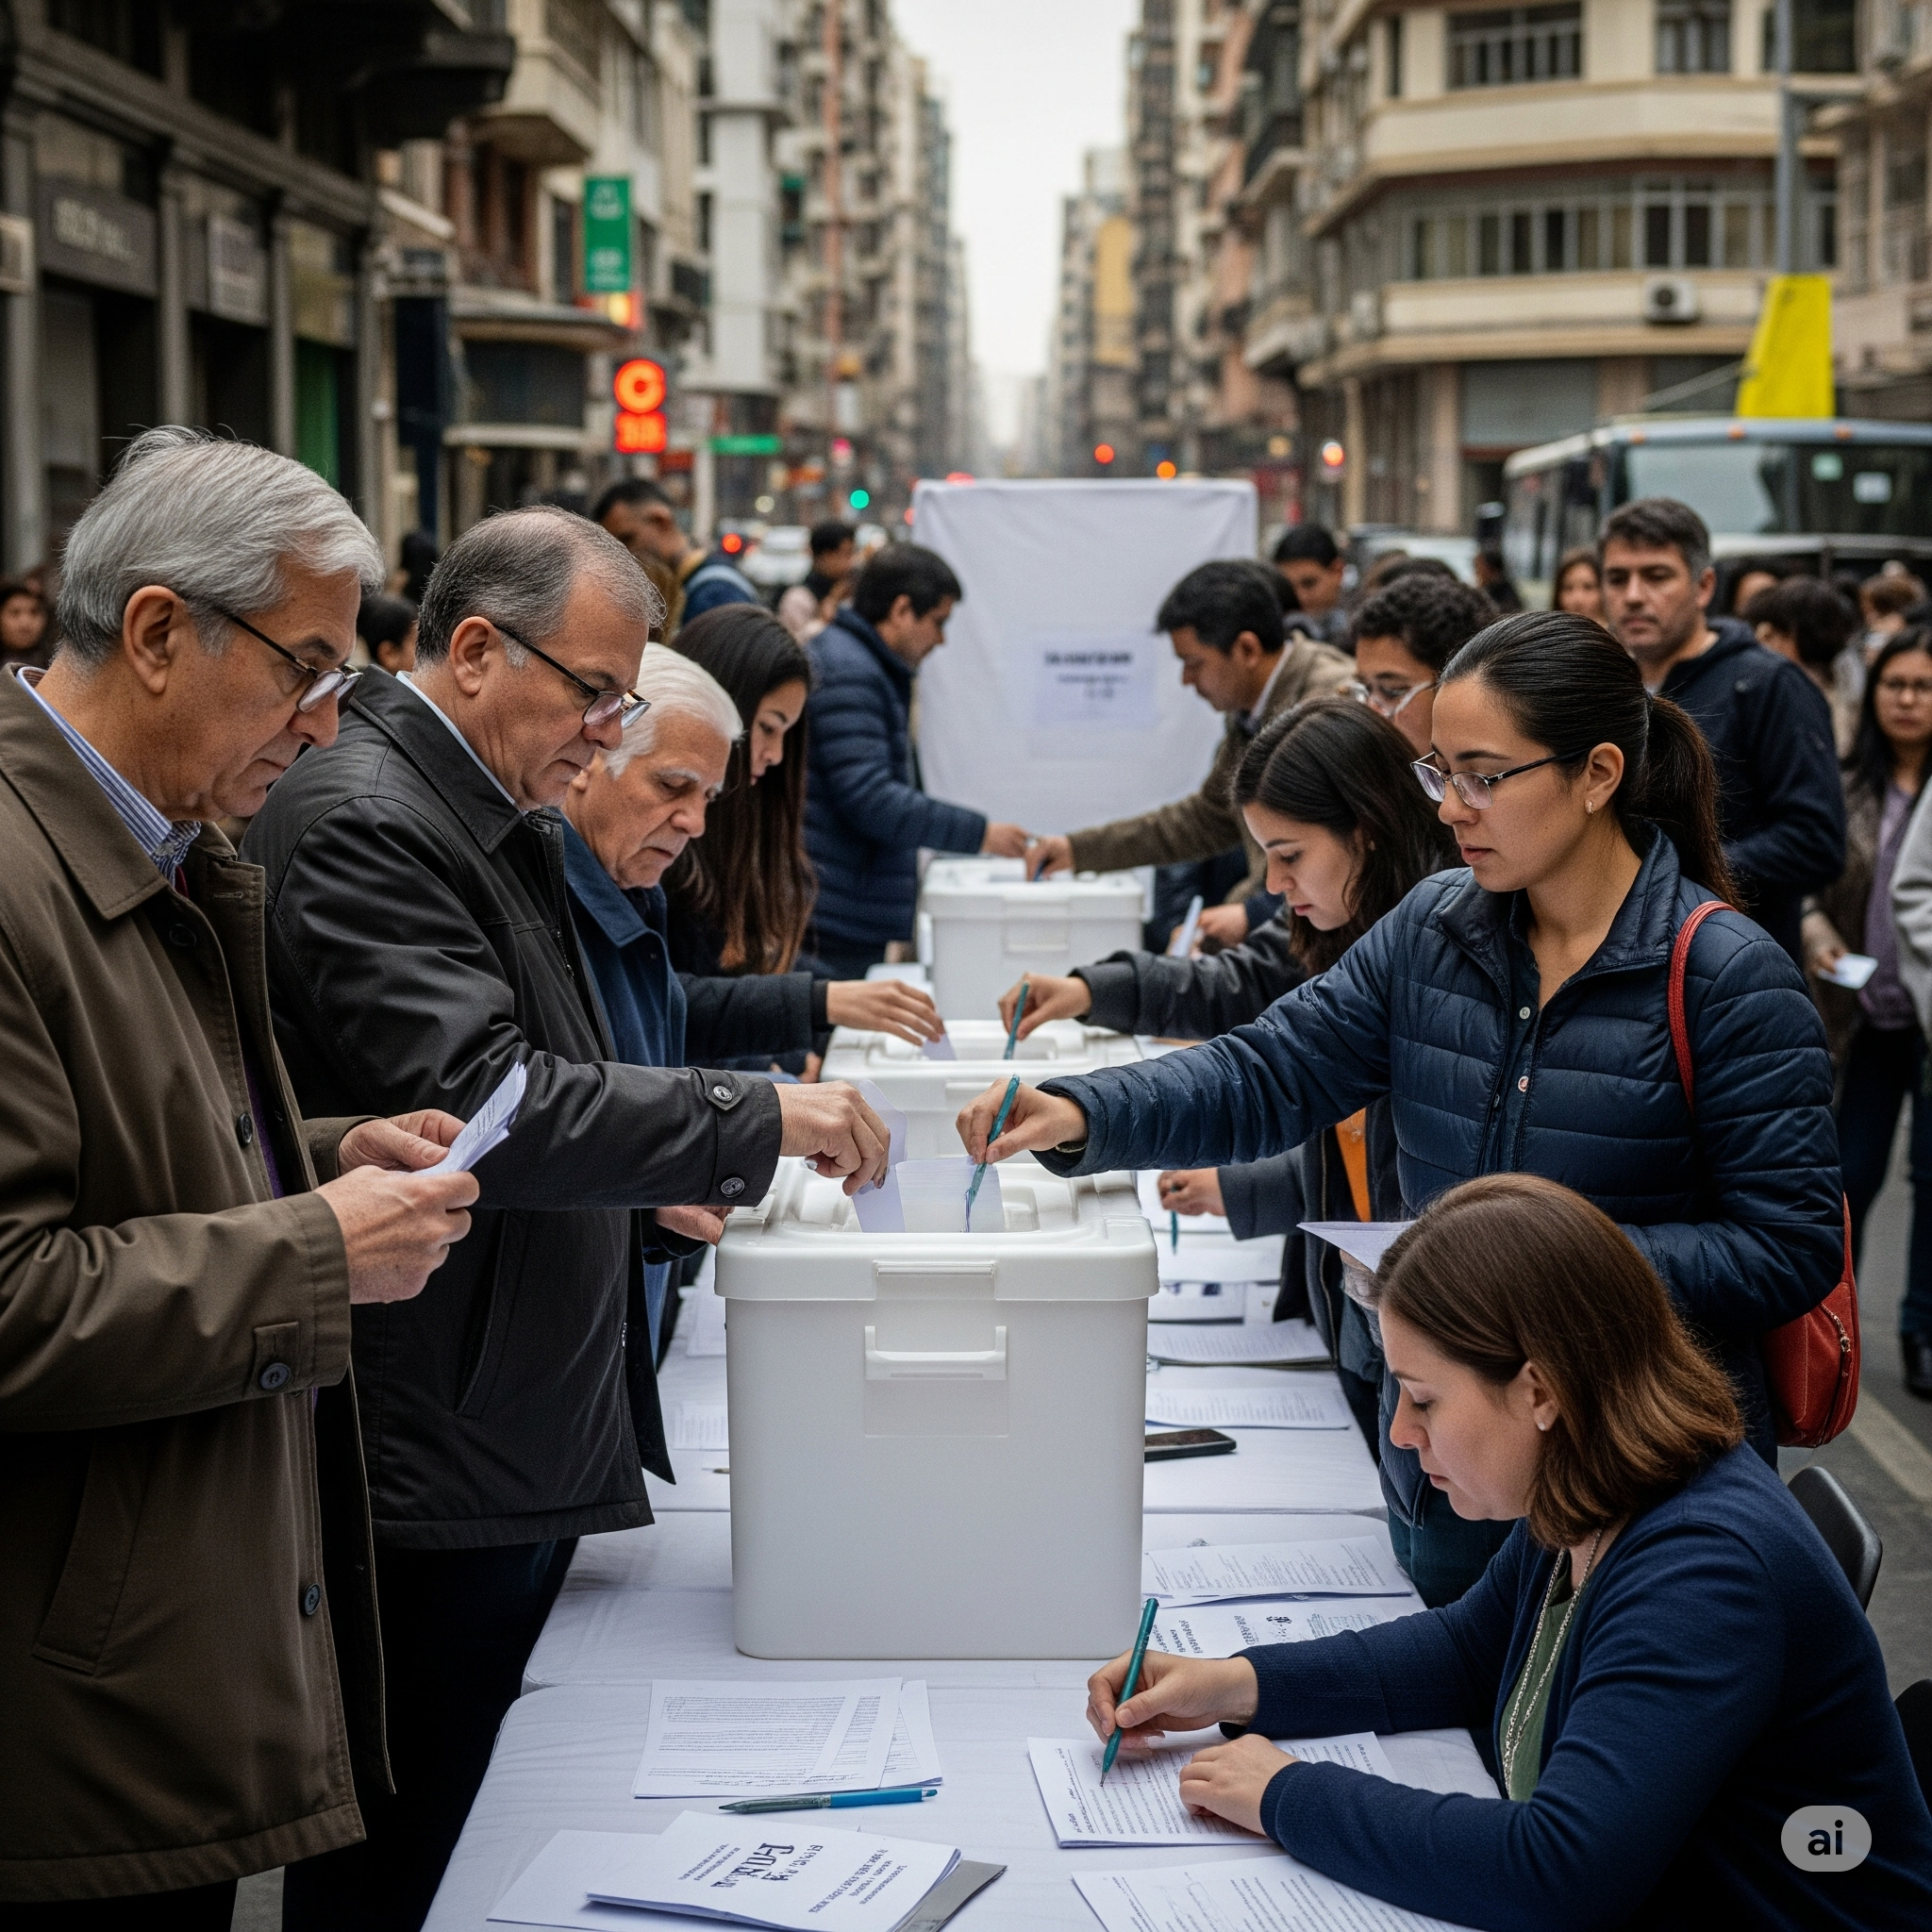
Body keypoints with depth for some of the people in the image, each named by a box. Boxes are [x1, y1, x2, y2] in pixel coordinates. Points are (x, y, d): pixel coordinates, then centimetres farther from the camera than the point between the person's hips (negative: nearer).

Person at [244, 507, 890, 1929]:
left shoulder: (508, 820, 15)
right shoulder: (361, 822, -17)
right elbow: (477, 1100, -27)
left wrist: (646, 1185, 10)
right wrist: (759, 1123, -24)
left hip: (536, 1430, 10)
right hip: (439, 1459, -10)